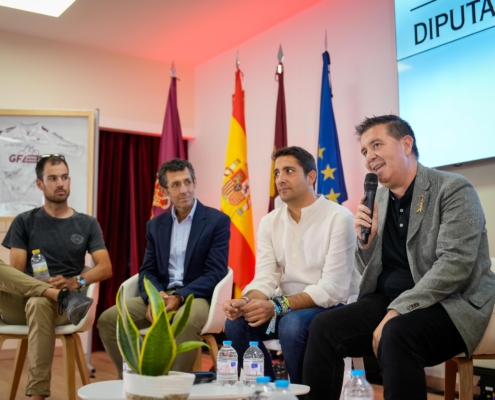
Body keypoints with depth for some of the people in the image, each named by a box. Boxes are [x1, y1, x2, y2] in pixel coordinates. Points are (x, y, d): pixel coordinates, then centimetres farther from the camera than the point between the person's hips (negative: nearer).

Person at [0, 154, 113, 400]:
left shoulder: (87, 224, 12)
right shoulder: (24, 222, 10)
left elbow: (106, 268, 3)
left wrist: (77, 282, -18)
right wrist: (57, 288, -20)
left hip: (60, 306, -1)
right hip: (21, 304, 1)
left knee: (39, 304, -38)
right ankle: (65, 297, -35)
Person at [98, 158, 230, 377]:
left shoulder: (217, 220, -3)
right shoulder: (155, 225, 13)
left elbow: (215, 273, -10)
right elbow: (147, 270, 9)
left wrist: (179, 297, -23)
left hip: (196, 296, -4)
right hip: (160, 295, 5)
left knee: (186, 320, -39)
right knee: (108, 319, -15)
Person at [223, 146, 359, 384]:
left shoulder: (339, 218, -14)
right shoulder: (269, 222, 5)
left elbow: (332, 288, -21)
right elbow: (265, 279, -3)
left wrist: (277, 306, -30)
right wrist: (247, 302, -26)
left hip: (332, 307, -5)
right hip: (287, 307, 5)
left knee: (292, 324, -33)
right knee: (236, 323, -17)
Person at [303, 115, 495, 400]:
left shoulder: (454, 190, -8)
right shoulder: (378, 200, 9)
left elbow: (454, 264, -19)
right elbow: (369, 272, 16)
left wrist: (397, 312, -24)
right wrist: (366, 238, -6)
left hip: (450, 303, -5)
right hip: (388, 301, 6)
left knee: (397, 334, -34)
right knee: (324, 328, -14)